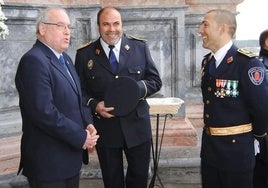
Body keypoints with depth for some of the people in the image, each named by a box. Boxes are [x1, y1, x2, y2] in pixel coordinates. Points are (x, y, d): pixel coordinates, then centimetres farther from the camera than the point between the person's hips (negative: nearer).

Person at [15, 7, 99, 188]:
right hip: (48, 160, -9)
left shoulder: (65, 58, 12)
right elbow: (44, 112, -26)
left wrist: (88, 124, 0)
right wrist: (81, 137, -17)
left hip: (71, 155, 9)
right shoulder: (34, 61, -18)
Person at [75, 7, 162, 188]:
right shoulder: (84, 54, -2)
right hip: (105, 128, 0)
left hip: (137, 125, 1)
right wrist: (94, 105, -17)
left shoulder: (140, 47, 1)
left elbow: (155, 80, 3)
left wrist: (139, 88, -18)